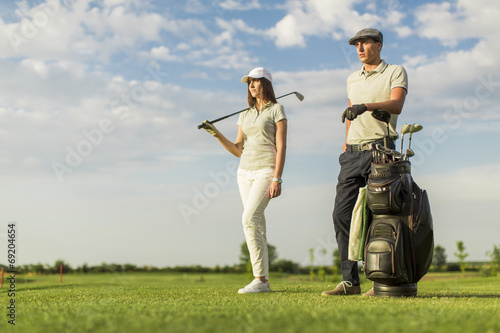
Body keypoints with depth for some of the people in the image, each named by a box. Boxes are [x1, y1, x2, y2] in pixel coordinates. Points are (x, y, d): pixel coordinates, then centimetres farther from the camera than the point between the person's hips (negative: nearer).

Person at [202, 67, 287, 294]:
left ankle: (259, 279, -19)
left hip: (266, 171, -6)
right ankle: (263, 281, 6)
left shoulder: (276, 109, 0)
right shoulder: (245, 115, 17)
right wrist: (216, 134, 1)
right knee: (257, 225, 4)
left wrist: (277, 179, -16)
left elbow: (281, 146, -7)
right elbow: (237, 150, 14)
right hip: (245, 172, 6)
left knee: (249, 219, -20)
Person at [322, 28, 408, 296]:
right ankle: (350, 281, 2)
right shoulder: (352, 79, 20)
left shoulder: (395, 72, 2)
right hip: (353, 153, 6)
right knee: (342, 214, -2)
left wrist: (366, 106, -31)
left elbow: (396, 105, -16)